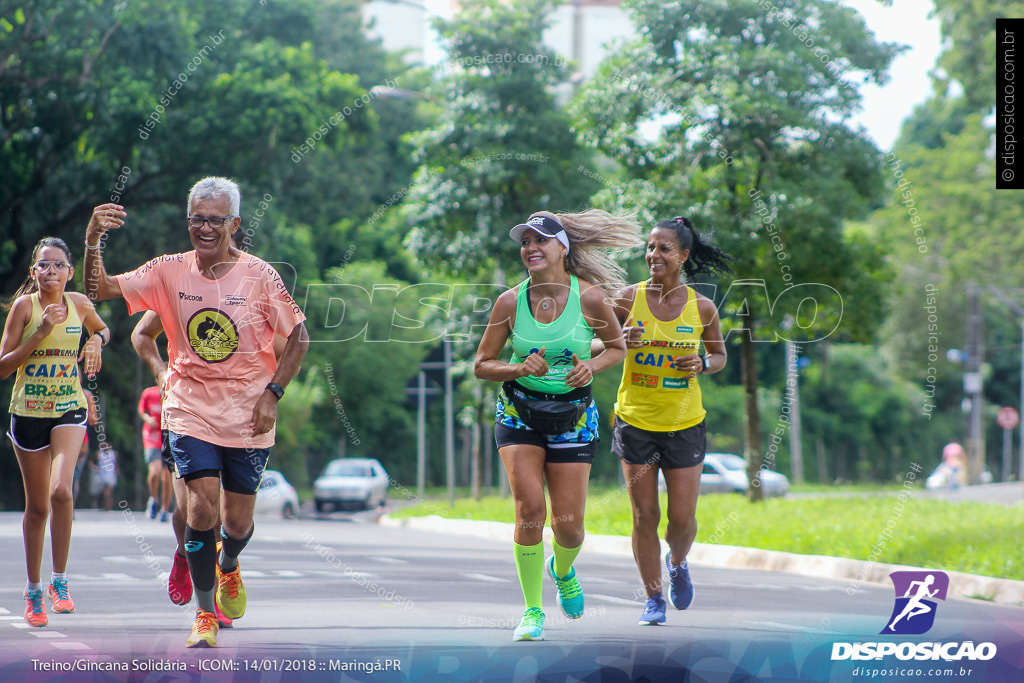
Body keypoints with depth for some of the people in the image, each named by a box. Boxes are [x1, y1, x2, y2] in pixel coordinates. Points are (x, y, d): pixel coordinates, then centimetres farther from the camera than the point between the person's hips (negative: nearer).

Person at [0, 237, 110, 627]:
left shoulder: (79, 303, 0)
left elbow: (102, 329, 23)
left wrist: (96, 341, -1)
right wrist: (41, 333, -21)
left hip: (69, 408, 1)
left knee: (61, 491, -22)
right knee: (37, 506, 7)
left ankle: (59, 581, -9)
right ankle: (33, 589, 24)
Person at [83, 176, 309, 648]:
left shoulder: (259, 276, -8)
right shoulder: (169, 272, -3)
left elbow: (299, 337, 1)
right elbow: (100, 290, -7)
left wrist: (272, 393, -8)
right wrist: (93, 242, -25)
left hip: (248, 416, 0)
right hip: (190, 410, 0)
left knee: (238, 523, 6)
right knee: (202, 507, -15)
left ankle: (228, 568, 43)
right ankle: (205, 616, 0)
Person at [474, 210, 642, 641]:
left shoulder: (590, 297, -11)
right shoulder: (510, 302, -9)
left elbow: (617, 347, 5)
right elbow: (482, 365, -1)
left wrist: (592, 366, -15)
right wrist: (519, 368, -20)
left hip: (573, 417, 0)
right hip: (519, 414, 0)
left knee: (568, 522, -1)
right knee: (529, 508, -16)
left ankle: (562, 569, 36)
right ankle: (533, 612, -4)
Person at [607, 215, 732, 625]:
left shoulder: (702, 307, -3)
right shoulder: (629, 297, -4)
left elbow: (720, 356, 11)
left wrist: (702, 365, -12)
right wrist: (621, 341, -19)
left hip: (684, 423, 0)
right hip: (635, 421, 0)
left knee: (683, 518, 1)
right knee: (644, 515, 1)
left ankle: (678, 564, 35)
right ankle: (653, 598, 16)